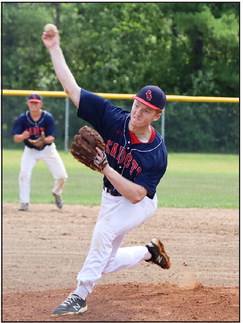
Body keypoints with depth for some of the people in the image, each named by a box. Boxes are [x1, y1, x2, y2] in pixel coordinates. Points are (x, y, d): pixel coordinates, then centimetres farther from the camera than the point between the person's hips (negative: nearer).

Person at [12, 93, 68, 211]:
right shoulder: (22, 118, -16)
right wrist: (23, 136, -41)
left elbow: (52, 138, -21)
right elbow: (15, 138, -18)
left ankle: (56, 193, 30)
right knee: (24, 175, -19)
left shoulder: (48, 117, -18)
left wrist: (44, 140, -44)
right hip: (30, 150, 0)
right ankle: (24, 203, -5)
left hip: (47, 149, 0)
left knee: (61, 176, -3)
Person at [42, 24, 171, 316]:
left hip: (139, 204, -5)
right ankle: (149, 251, 38)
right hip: (111, 198, 5)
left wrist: (105, 168, -40)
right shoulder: (113, 118, -21)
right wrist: (54, 49, -29)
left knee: (105, 229, -32)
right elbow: (71, 87, -22)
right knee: (105, 264, 12)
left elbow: (136, 195, -33)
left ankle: (80, 295, -22)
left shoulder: (157, 154, -29)